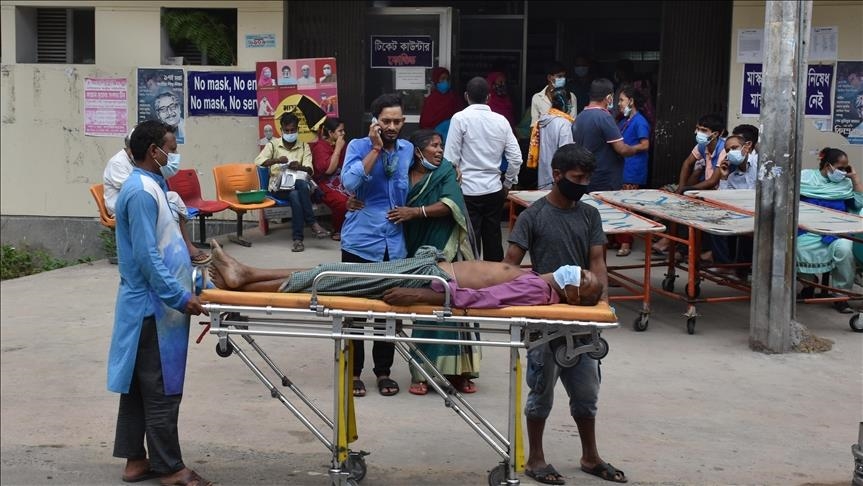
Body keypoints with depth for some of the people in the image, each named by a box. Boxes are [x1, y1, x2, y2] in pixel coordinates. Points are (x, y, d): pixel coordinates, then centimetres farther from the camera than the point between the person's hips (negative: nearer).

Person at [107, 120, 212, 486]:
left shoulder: (150, 186, 13)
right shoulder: (141, 192, -18)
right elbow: (147, 256, -23)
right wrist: (180, 297, -22)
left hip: (149, 304, 10)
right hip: (154, 307, -10)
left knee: (138, 384, 14)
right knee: (161, 390, -2)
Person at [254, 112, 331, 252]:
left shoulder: (304, 146, 12)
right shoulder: (273, 145, 8)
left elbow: (310, 171, 1)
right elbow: (258, 161, -8)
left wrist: (299, 167, -22)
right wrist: (276, 160, -24)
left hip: (298, 186, 1)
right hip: (278, 187, -1)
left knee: (296, 195, -36)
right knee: (295, 194, -36)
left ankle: (298, 238, -33)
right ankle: (313, 223, -32)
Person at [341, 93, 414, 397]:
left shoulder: (408, 150, 8)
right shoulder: (359, 146, -4)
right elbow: (350, 183, -21)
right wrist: (375, 148, -19)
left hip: (395, 244, 3)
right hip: (361, 241, -3)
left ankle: (383, 371, 21)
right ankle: (353, 372, 16)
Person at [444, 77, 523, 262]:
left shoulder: (460, 118, -8)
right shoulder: (501, 121, 3)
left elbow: (451, 158, -9)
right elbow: (516, 158, 4)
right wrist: (507, 184, 17)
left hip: (468, 191, -4)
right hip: (494, 190, 4)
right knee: (493, 241, 12)